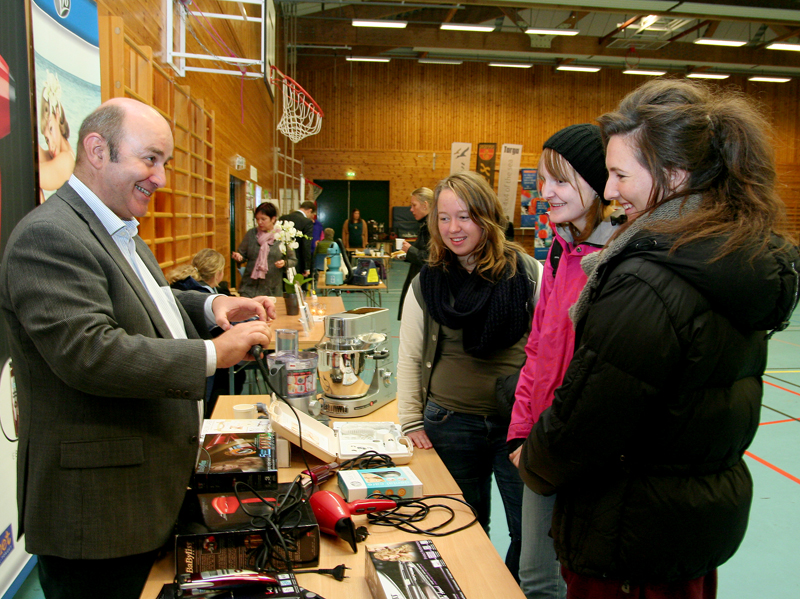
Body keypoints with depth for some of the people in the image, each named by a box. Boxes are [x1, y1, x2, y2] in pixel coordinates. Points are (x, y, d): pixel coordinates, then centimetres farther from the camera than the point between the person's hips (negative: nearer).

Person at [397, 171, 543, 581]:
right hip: (450, 423, 1)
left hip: (519, 421, -1)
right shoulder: (426, 283, 1)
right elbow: (409, 359, 7)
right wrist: (411, 424, 3)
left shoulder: (528, 273, -5)